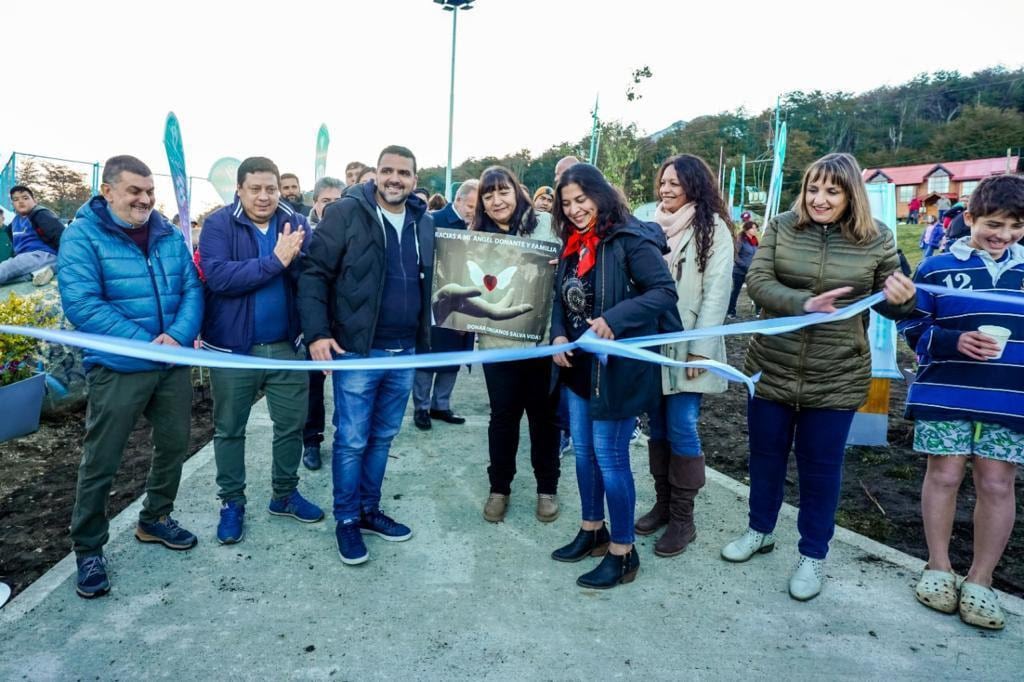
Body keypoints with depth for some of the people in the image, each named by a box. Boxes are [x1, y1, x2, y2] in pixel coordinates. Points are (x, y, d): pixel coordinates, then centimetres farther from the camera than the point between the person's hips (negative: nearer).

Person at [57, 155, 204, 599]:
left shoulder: (168, 235, 7)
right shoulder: (82, 236, -9)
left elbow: (192, 287, 1)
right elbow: (81, 304, -18)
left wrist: (178, 335, -17)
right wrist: (145, 342, -22)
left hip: (173, 363, 5)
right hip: (117, 367, -5)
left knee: (174, 445, 16)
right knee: (100, 462, 4)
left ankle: (156, 519, 38)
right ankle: (88, 549, 22)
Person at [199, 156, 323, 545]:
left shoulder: (296, 223, 1)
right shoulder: (219, 224, -7)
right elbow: (217, 276, -22)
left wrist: (294, 258, -26)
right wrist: (274, 261, -25)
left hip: (287, 345, 3)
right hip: (233, 347, -2)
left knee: (291, 424, 12)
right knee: (229, 429, 11)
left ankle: (285, 494, 31)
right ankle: (232, 502, 28)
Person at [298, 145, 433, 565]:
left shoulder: (424, 223, 8)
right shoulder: (346, 213, -8)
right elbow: (314, 274, -9)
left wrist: (425, 340, 11)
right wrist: (317, 333, -17)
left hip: (404, 353, 5)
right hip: (357, 350, -5)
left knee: (382, 437, 15)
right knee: (352, 440, 4)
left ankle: (369, 510, 32)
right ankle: (346, 520, 22)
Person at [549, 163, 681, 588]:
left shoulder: (631, 239, -13)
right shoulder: (573, 245, 11)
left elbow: (665, 292, -18)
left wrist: (613, 320, -29)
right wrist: (558, 335, -4)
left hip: (618, 366, -8)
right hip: (579, 365, 8)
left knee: (609, 456, -1)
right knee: (583, 452, 16)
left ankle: (622, 554, 16)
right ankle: (592, 531, 35)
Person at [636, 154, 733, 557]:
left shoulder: (712, 227, -4)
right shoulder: (654, 226, 11)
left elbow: (717, 291, -9)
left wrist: (700, 349, -15)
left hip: (687, 348, -5)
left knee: (681, 430, -3)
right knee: (658, 427, 11)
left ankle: (683, 519, 10)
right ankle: (663, 503, 25)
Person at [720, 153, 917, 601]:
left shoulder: (876, 240, -4)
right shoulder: (782, 227, -4)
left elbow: (888, 303, 4)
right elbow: (757, 281, -12)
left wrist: (901, 299, -19)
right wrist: (804, 304, -28)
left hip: (834, 378, -1)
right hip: (772, 368, 2)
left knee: (820, 465, 10)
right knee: (766, 453, 16)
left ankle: (813, 555, 30)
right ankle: (760, 531, 39)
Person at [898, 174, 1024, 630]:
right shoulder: (938, 267, -2)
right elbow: (913, 326, -2)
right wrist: (953, 343, -19)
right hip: (945, 395, -2)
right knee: (943, 476, 6)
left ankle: (979, 581, 21)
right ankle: (938, 567, 24)